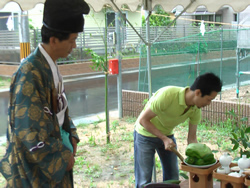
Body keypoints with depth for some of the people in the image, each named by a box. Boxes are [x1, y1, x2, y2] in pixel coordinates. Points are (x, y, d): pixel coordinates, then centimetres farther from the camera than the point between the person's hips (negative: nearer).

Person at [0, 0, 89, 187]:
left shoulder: (51, 65, 2)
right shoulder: (30, 73, -26)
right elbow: (31, 131, -26)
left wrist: (72, 136, 3)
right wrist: (63, 156, -16)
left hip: (55, 147, 8)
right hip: (38, 161, -8)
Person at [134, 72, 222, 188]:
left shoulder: (196, 110, -15)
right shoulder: (167, 95, -35)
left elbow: (191, 138, -4)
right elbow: (143, 120, -27)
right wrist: (164, 139, -30)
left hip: (167, 135, 6)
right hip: (146, 134, -6)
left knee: (172, 178, 8)